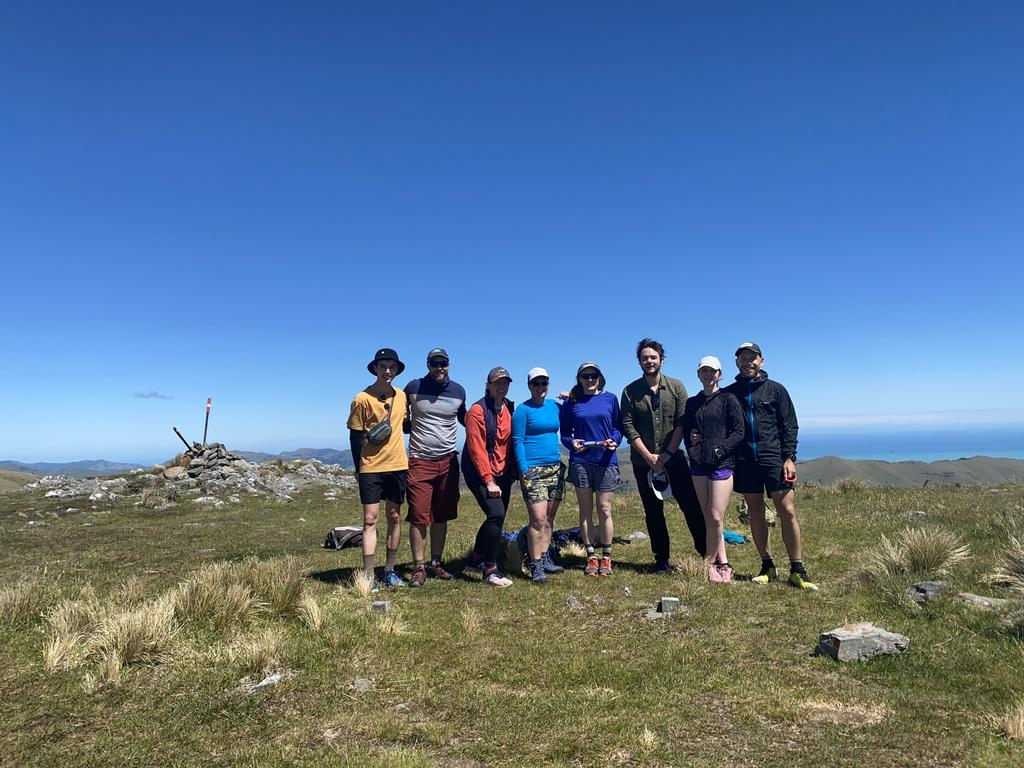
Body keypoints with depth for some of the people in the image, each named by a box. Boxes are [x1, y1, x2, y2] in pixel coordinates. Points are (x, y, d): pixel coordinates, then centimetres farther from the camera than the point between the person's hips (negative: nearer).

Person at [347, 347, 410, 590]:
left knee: (394, 517, 9)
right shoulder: (362, 399, -8)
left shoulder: (401, 396, 6)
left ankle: (389, 571, 20)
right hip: (371, 468, -4)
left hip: (397, 466, 5)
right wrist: (359, 469, -4)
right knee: (370, 519, -4)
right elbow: (355, 436, -4)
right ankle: (368, 577, 0)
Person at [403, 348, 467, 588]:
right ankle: (419, 567, 5)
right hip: (420, 460, -3)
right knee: (418, 516, -5)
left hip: (448, 460, 3)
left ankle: (436, 563, 20)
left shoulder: (458, 391, 6)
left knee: (441, 516, 9)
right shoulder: (413, 387, -1)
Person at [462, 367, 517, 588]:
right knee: (496, 514, -18)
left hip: (502, 472, 7)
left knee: (497, 517, 12)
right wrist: (488, 481, -18)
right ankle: (490, 570, -5)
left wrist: (512, 473, 8)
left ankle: (476, 558, 33)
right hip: (479, 472, -7)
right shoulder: (477, 410, -13)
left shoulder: (510, 408, 7)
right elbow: (476, 448, -16)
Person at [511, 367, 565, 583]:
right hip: (533, 469, -6)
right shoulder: (523, 410, -5)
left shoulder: (554, 406, 12)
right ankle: (535, 566, -3)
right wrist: (524, 471, -14)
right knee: (538, 519, -10)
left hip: (555, 468, 6)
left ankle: (545, 559, 21)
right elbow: (517, 442, -7)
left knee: (549, 519, 11)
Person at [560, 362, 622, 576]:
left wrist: (614, 440, -12)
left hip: (606, 461, 0)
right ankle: (591, 557, 16)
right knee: (585, 511, 6)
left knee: (604, 510, 2)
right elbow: (565, 433, 7)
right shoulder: (571, 402, 6)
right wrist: (572, 443, -14)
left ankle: (606, 558, 15)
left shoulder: (610, 399, 7)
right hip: (580, 461, 1)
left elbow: (618, 426, 8)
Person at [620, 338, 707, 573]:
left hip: (674, 459, 0)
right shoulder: (630, 392, 1)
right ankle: (661, 559, 18)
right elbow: (628, 427, -4)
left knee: (692, 505, 0)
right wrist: (649, 456, -10)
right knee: (653, 512, 7)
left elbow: (682, 422, -4)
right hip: (644, 462, 0)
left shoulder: (676, 387, 1)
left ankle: (707, 552, 14)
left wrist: (668, 453, -11)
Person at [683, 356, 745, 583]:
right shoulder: (692, 403, 15)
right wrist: (690, 440, 0)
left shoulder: (728, 400, 0)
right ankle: (723, 563, 17)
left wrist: (720, 449, -14)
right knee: (708, 518, 6)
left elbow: (738, 432, -4)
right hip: (698, 465, 5)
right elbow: (685, 430, 21)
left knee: (716, 517, -9)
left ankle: (709, 563, 7)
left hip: (722, 464, -5)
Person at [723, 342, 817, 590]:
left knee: (787, 511, -6)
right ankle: (767, 567, 16)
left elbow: (790, 426, 4)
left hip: (774, 459, -2)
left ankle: (797, 570, 3)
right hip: (745, 462, 2)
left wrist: (789, 458, -6)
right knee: (755, 512, 6)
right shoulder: (729, 393, 10)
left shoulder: (775, 390, 6)